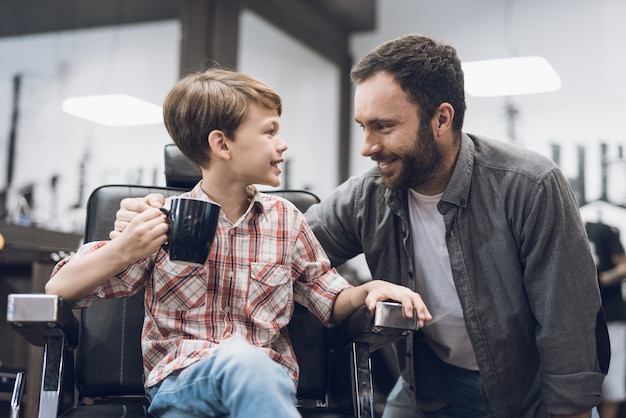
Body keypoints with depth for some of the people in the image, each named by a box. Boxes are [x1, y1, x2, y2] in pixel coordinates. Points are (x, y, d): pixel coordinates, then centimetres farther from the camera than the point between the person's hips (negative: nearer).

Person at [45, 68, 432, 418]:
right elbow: (60, 288, 0)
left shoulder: (286, 220, 10)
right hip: (180, 383, -2)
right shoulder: (163, 220, 1)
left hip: (268, 379, 2)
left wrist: (369, 289, -5)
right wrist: (124, 251, -18)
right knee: (240, 358, -36)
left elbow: (332, 303, 17)